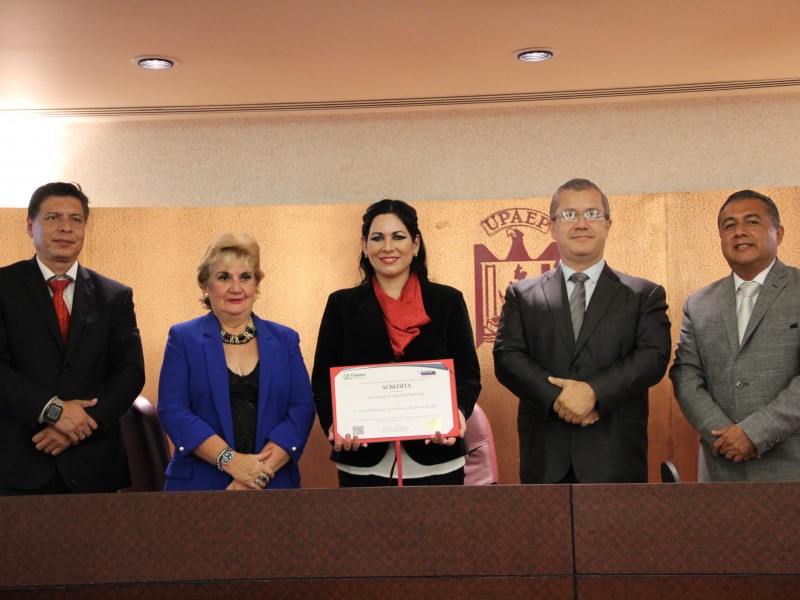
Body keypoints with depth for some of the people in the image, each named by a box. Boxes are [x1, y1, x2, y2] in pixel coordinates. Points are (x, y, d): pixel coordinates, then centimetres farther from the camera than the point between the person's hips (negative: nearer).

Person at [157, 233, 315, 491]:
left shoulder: (285, 340, 7)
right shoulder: (183, 338, 3)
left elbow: (302, 408, -1)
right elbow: (172, 409, -6)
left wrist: (262, 470, -14)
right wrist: (231, 460, -17)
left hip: (274, 485, 2)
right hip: (199, 486, -1)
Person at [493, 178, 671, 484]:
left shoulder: (644, 295, 8)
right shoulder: (522, 295, 10)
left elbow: (654, 356, -5)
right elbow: (507, 356, 0)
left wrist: (593, 391, -19)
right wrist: (556, 397, -16)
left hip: (615, 458, -1)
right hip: (545, 457, 1)